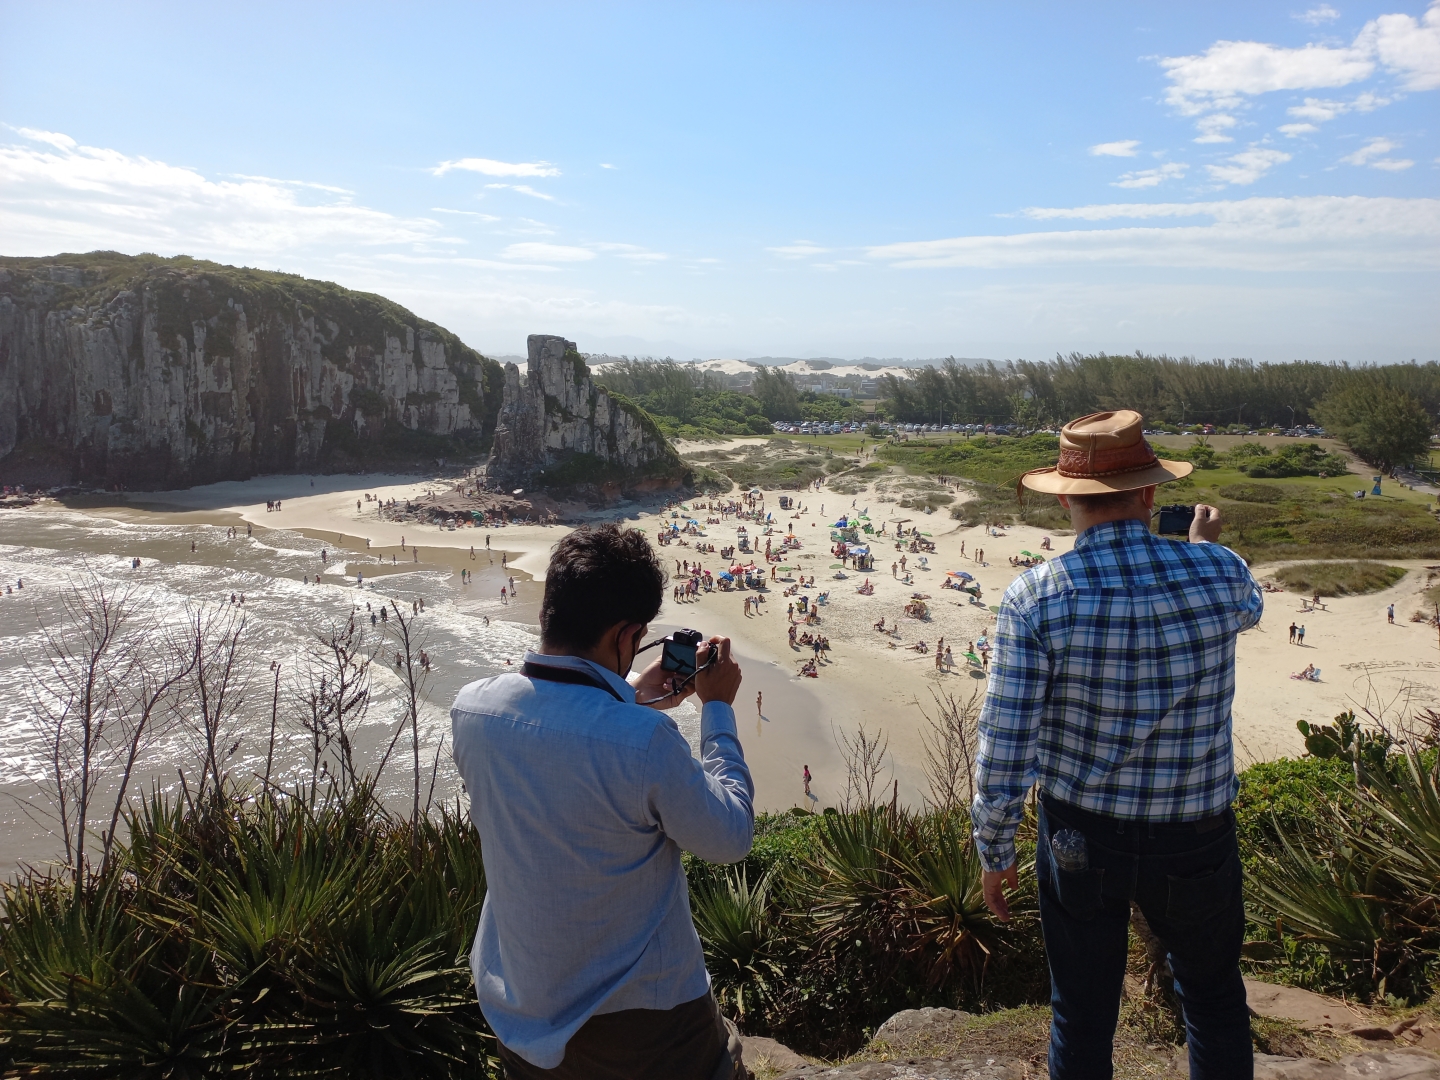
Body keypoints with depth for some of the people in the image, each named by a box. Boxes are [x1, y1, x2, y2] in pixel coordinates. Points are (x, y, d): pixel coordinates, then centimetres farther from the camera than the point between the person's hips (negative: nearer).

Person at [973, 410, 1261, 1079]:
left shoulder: (1033, 599, -18)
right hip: (1196, 841, 1)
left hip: (1079, 841, -1)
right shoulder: (1219, 574, -13)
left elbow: (1003, 753, -16)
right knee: (1214, 1000, 26)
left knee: (1082, 1017, 18)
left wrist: (994, 855, -1)